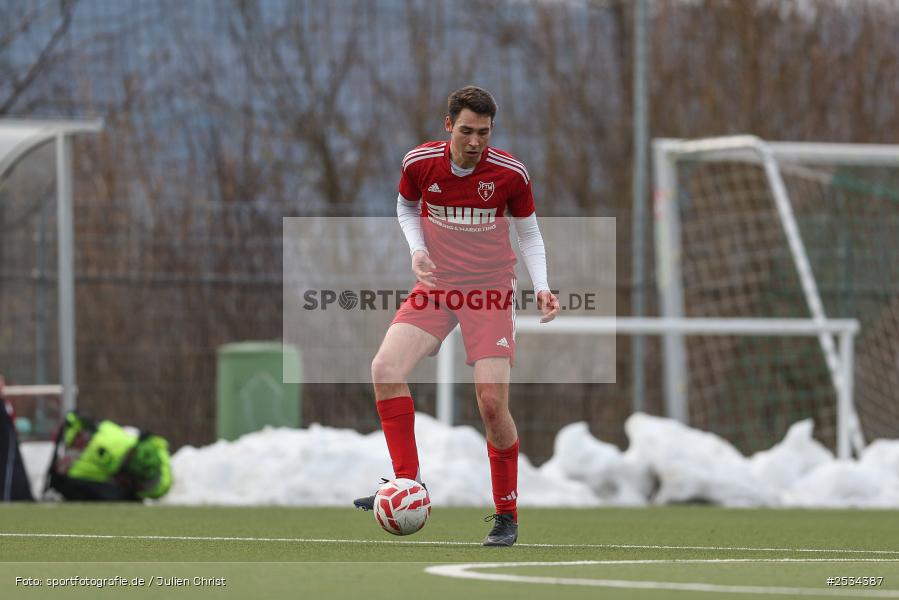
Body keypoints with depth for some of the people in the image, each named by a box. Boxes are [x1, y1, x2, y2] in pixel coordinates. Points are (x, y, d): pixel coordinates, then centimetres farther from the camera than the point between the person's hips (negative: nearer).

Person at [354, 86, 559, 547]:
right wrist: (417, 249, -6)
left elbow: (528, 233, 3)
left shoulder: (510, 174, -12)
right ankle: (408, 484, -14)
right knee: (385, 368, -21)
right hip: (436, 287, 2)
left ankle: (507, 514, 5)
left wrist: (541, 287, -11)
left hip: (491, 293, -2)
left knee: (492, 401, -12)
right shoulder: (419, 163, -8)